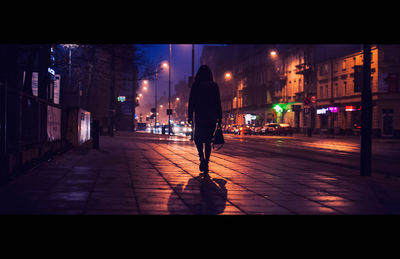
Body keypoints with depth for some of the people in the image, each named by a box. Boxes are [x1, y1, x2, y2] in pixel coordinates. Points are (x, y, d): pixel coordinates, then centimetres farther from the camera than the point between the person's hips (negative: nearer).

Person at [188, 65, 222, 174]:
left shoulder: (196, 85, -1)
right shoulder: (214, 86, 5)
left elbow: (191, 102, -3)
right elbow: (218, 103, 5)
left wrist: (190, 116, 0)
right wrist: (219, 118, 8)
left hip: (200, 116, -2)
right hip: (212, 117, 2)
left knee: (198, 138, 11)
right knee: (208, 141, 9)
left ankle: (202, 157, -14)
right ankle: (206, 163, 5)